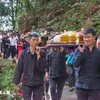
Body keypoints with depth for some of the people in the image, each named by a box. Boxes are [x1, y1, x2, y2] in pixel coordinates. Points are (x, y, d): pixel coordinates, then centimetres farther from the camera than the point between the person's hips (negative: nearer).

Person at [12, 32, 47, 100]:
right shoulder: (24, 53, -2)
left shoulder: (42, 53, -4)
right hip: (26, 84, 0)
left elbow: (42, 68, -12)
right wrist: (16, 84, 3)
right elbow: (19, 69, 3)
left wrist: (38, 55, -19)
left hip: (38, 84, 0)